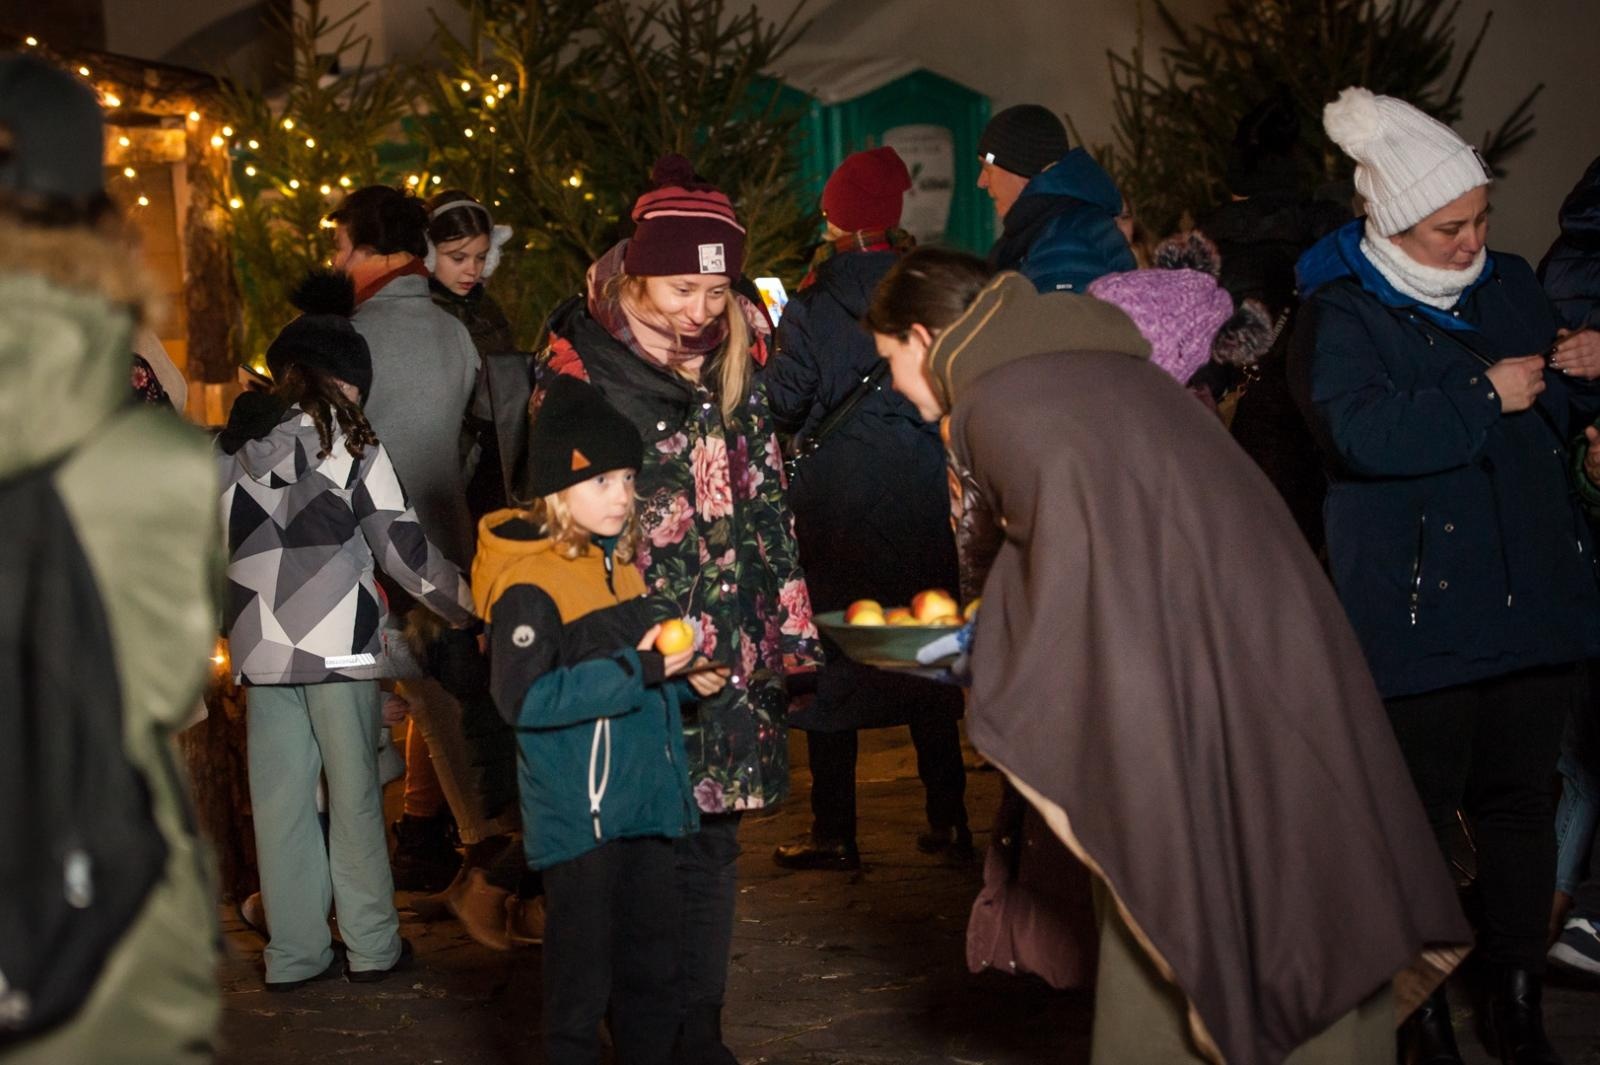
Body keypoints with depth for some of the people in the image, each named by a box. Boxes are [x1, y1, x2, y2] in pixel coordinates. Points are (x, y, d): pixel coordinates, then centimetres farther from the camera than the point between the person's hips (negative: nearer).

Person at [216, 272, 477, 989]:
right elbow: (402, 548, -3)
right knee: (354, 792, 5)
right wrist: (472, 607, 6)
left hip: (259, 643, 4)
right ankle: (371, 945, 11)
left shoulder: (230, 446, 9)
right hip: (337, 641, -4)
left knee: (280, 796, 7)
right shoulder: (349, 444, -4)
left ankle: (294, 952, 13)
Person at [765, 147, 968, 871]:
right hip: (923, 498, 3)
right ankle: (948, 819, 16)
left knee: (831, 653, 5)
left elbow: (784, 404, -10)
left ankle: (835, 832, 6)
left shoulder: (814, 302, -8)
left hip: (836, 501, -3)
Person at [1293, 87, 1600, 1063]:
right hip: (1420, 617, -5)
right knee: (1422, 817, 2)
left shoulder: (1510, 284, 11)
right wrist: (1486, 397, -21)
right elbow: (1359, 431, -25)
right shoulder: (1341, 315, -8)